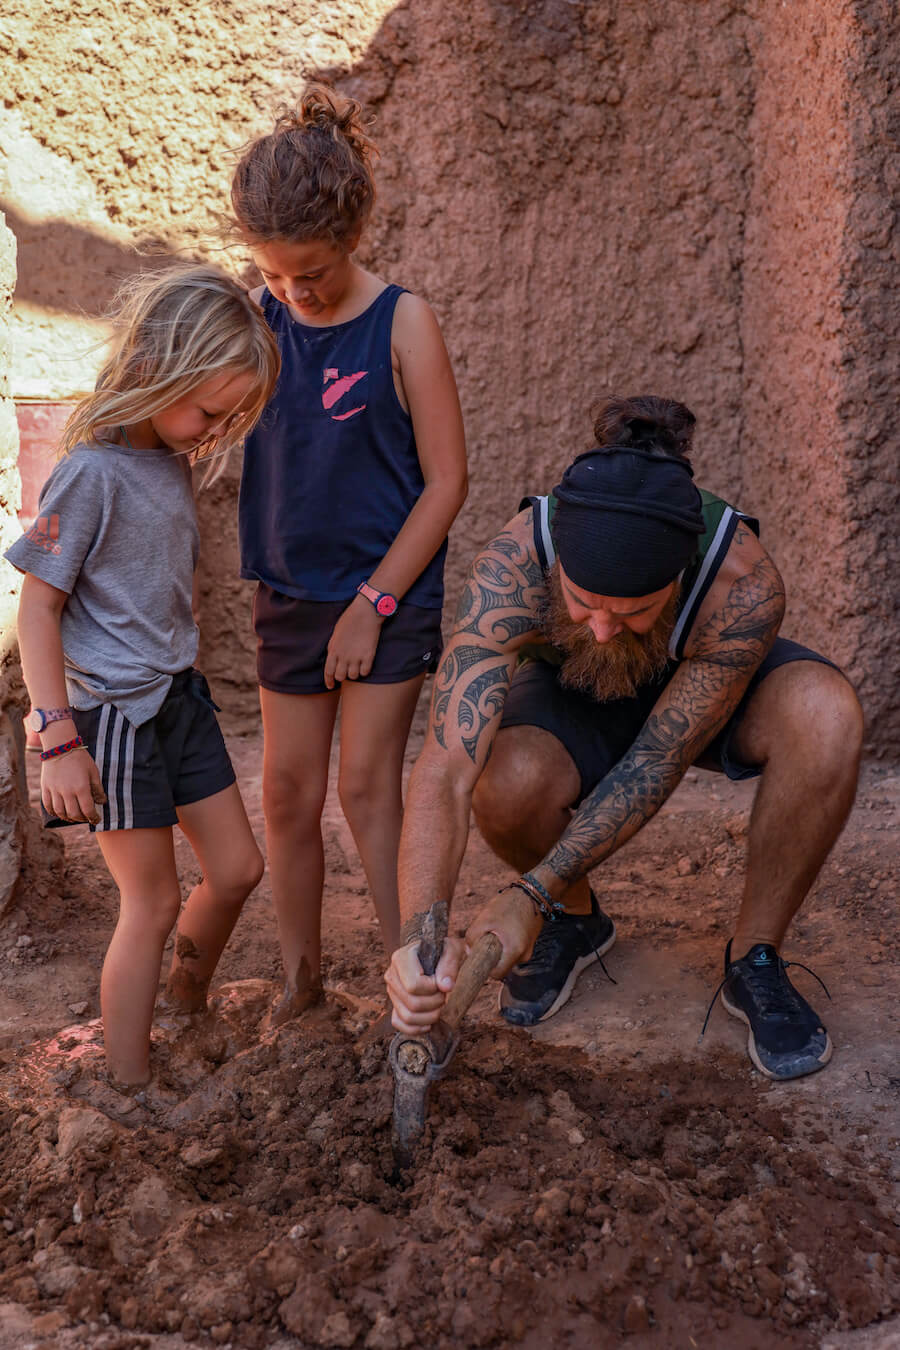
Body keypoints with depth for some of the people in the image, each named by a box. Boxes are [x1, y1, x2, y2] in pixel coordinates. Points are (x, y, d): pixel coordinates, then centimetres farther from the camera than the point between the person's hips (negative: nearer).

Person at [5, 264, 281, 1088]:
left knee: (238, 869, 14)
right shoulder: (92, 472, -20)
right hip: (114, 713, -8)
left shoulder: (173, 459, 4)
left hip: (179, 696, 8)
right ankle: (129, 1092, 16)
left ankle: (189, 1004, 39)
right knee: (152, 905, 1)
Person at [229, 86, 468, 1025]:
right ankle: (299, 973, 25)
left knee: (367, 785, -5)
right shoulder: (256, 319, 0)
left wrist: (373, 603, -12)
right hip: (289, 594, 4)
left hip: (389, 591, -4)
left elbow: (445, 481, -11)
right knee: (288, 790, 8)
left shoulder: (401, 324, -12)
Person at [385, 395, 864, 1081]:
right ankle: (576, 920, 4)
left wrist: (531, 894, -35)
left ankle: (755, 961, -12)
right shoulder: (512, 566, -38)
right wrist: (418, 936, -56)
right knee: (506, 785, -34)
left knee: (825, 712, -34)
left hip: (703, 695, 0)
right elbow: (446, 771, -43)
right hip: (571, 696, 1)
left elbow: (658, 763, -30)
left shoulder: (744, 584, -39)